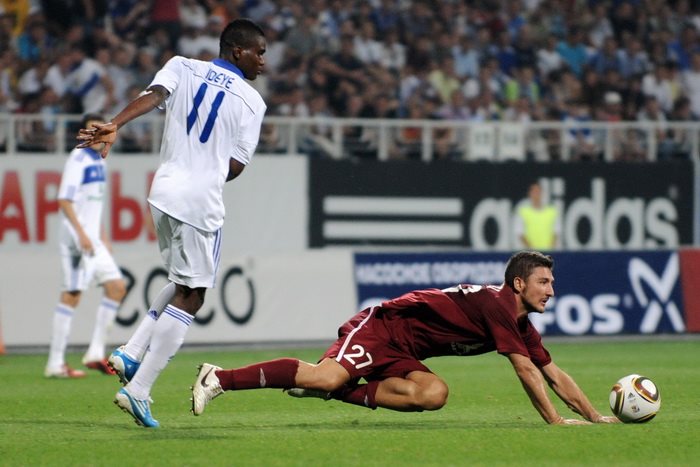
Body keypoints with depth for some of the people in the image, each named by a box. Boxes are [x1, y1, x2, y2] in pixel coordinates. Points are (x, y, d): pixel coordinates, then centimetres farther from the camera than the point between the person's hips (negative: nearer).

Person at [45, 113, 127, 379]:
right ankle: (55, 364, -5)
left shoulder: (98, 161, 15)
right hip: (75, 237, -9)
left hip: (93, 240, 9)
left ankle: (95, 353, 7)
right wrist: (81, 234, -25)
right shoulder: (77, 160, -12)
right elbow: (64, 201, -18)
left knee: (117, 287, 4)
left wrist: (102, 236, 22)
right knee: (71, 295, -8)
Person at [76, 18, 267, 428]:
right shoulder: (251, 101, 2)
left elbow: (154, 95, -10)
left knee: (182, 284, 26)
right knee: (189, 298, 0)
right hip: (201, 201, -6)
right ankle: (138, 390, -8)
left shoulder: (183, 67, 10)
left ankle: (132, 353, 12)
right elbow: (236, 166, -1)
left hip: (165, 191, 6)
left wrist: (115, 126, -25)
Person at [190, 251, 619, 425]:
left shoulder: (522, 325, 11)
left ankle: (341, 391, -12)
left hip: (402, 354, 9)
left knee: (434, 394, -17)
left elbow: (554, 373, 16)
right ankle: (221, 379, -24)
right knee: (330, 374, -30)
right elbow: (526, 370, -21)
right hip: (382, 328, -9)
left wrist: (594, 415, 10)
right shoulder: (495, 303, -18)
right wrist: (555, 420, -19)